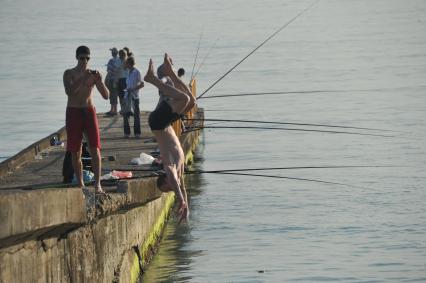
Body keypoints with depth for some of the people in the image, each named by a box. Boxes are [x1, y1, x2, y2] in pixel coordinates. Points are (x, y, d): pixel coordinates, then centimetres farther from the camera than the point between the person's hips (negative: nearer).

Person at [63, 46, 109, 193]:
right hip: (73, 112, -1)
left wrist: (100, 81, -17)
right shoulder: (69, 74, 1)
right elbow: (69, 91, -18)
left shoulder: (93, 74, 5)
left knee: (95, 149, -11)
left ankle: (97, 184, -14)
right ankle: (80, 184, 11)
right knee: (75, 152, 2)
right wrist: (83, 79, -28)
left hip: (89, 111, 1)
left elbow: (106, 95, 0)